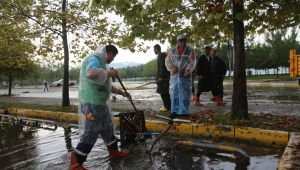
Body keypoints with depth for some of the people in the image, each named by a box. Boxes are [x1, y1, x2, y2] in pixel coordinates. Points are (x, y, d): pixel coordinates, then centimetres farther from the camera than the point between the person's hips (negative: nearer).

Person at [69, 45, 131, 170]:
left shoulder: (101, 63, 22)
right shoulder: (94, 59, -11)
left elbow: (106, 85, 29)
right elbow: (91, 73, -36)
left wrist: (121, 92, 26)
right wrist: (109, 73, -22)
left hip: (100, 103, 11)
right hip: (92, 104, -11)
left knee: (107, 128, 20)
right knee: (91, 133, -7)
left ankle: (114, 151, 36)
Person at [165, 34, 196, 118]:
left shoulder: (190, 51, 2)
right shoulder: (172, 51, 9)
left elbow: (192, 63, -6)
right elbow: (167, 61, 5)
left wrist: (188, 70, -23)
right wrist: (172, 68, -13)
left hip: (185, 76, -2)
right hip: (174, 75, 3)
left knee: (184, 94, 1)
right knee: (174, 94, 7)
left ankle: (183, 112, 10)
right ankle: (174, 111, 17)